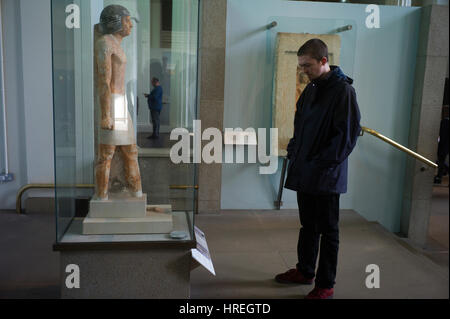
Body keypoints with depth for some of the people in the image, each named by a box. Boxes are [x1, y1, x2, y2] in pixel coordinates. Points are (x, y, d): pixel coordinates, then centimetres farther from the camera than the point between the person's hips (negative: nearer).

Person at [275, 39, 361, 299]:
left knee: (328, 231, 4)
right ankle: (305, 272, 34)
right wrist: (294, 151, 9)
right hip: (304, 173, 8)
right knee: (308, 225, 19)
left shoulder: (343, 90, -12)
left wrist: (322, 162, -18)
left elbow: (349, 133, -17)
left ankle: (326, 286, 16)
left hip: (326, 176, -8)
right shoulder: (311, 89, 12)